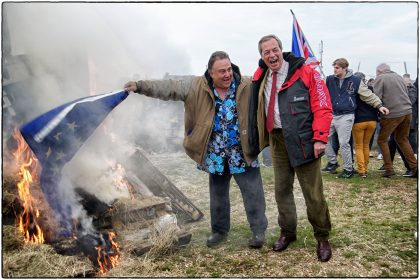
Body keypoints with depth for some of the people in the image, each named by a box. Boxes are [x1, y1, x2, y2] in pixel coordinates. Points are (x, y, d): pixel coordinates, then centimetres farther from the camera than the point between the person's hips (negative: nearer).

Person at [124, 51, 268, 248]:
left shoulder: (248, 86, -6)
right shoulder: (196, 86, -5)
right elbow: (169, 88, -7)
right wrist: (140, 86, -13)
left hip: (243, 153, -2)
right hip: (216, 155, 2)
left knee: (253, 193, 1)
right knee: (218, 194, 16)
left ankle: (259, 231, 17)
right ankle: (219, 230, 33)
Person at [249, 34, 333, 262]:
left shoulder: (305, 73, -7)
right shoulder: (260, 78, 8)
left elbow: (322, 107, -8)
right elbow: (255, 109, 21)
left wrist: (319, 138, -15)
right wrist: (261, 137, 13)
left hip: (303, 140, -5)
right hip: (277, 140, 5)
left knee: (313, 194, 1)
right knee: (281, 190, 13)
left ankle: (322, 238, 21)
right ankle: (287, 232, 31)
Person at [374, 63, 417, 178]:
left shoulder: (380, 78, -3)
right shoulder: (399, 76, 16)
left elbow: (377, 97, -12)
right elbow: (405, 93, 20)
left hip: (392, 114, -6)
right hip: (407, 112, 6)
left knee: (382, 140, 8)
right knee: (402, 139, 20)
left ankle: (389, 169, 5)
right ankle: (414, 167, 16)